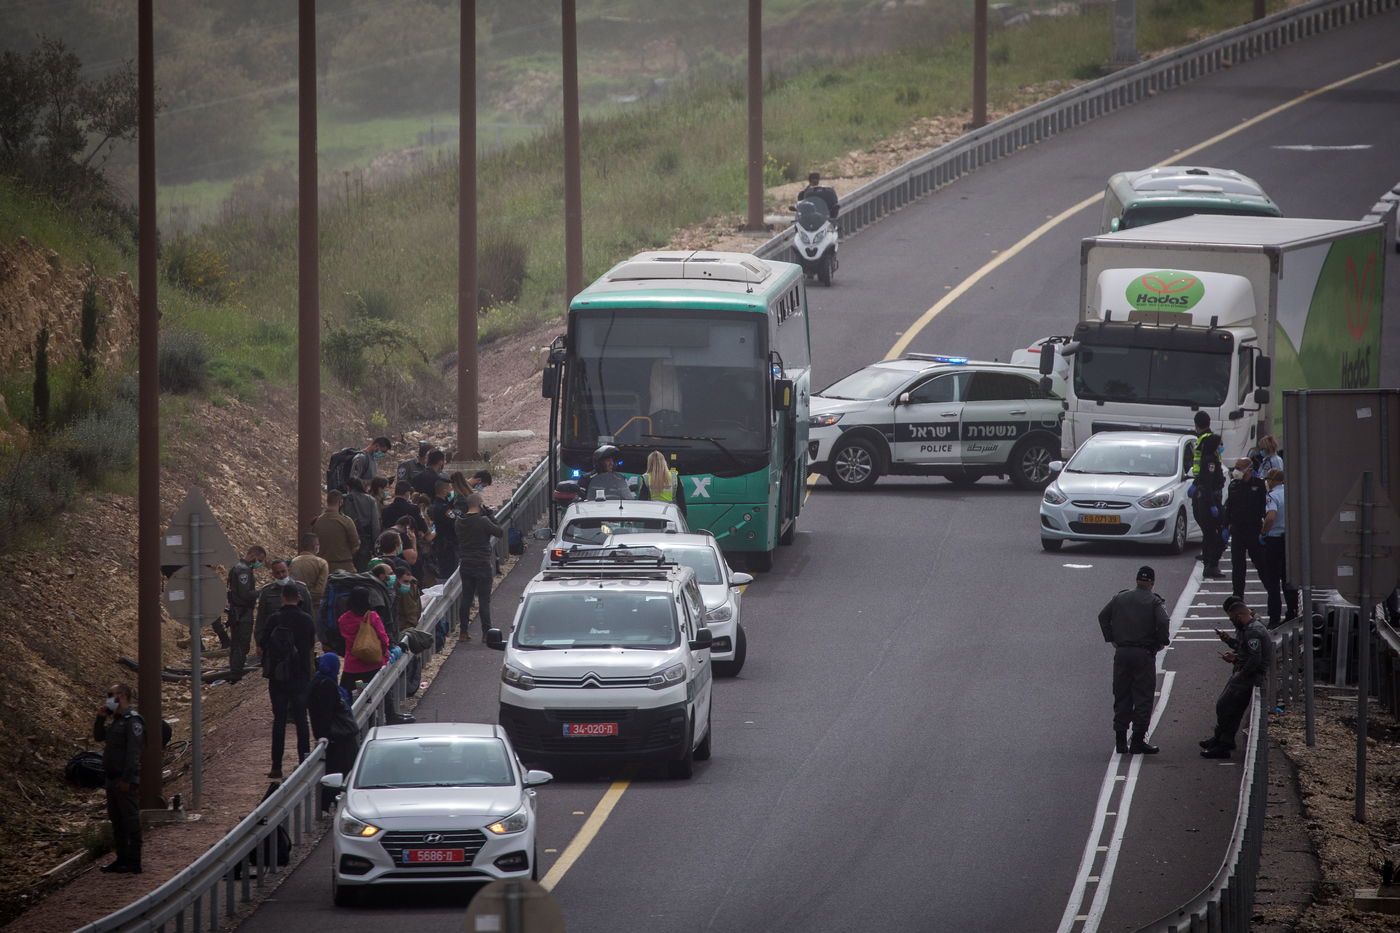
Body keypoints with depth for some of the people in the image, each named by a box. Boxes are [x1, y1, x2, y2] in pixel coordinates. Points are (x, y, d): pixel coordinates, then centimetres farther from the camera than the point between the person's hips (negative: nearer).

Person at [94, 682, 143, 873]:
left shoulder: (132, 720, -15)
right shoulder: (114, 719, 14)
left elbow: (133, 752, -20)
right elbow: (98, 736, 20)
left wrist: (126, 779, -23)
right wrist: (100, 717, 5)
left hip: (126, 780, -10)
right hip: (113, 779, 10)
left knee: (130, 821, -4)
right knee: (117, 822, 14)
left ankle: (134, 863, -1)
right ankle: (122, 859, 22)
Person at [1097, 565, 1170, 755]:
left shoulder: (1120, 597, 7)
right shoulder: (1154, 602, -6)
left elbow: (1103, 616, 8)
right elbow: (1162, 622, -19)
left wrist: (1111, 638, 13)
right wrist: (1161, 642, -3)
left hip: (1122, 653, 4)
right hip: (1144, 654, -4)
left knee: (1121, 696, 11)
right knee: (1143, 697, 1)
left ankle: (1120, 740, 10)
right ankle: (1138, 741, -3)